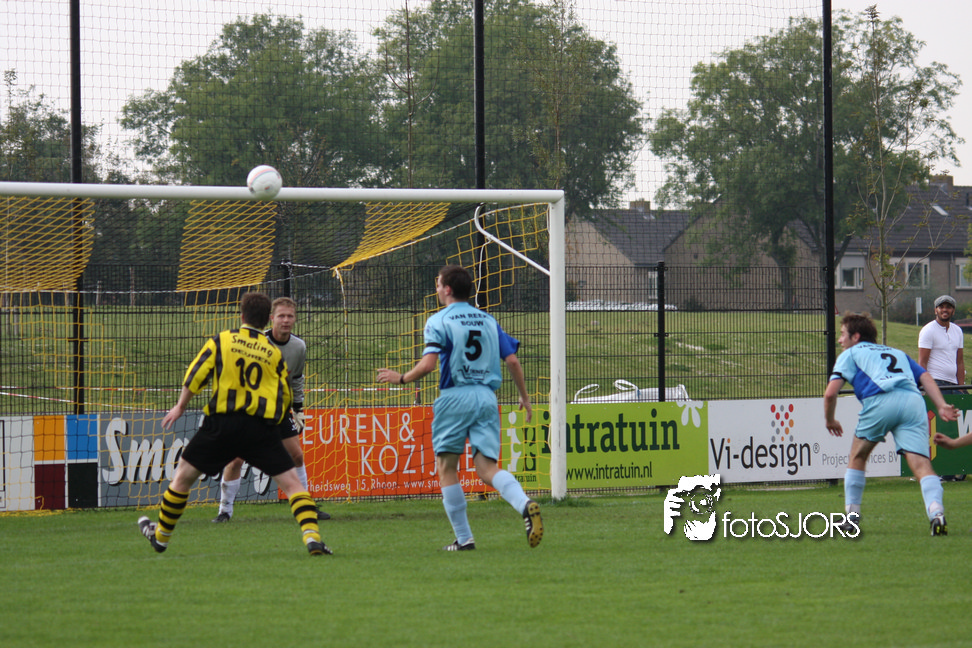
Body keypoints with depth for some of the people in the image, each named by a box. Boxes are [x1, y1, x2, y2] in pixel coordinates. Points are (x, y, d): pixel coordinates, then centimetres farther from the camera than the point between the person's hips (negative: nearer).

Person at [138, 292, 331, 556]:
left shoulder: (221, 341, 3)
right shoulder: (274, 353, 7)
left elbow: (195, 376, 3)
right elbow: (285, 398, 10)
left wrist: (180, 406, 18)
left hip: (222, 424, 0)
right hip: (261, 429, 0)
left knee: (183, 476, 17)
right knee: (291, 482, 2)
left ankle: (161, 536, 27)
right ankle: (311, 536, -16)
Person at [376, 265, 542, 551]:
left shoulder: (439, 321, -2)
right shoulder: (487, 320, 14)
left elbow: (428, 364, -12)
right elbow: (512, 360, 10)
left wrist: (400, 378, 5)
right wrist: (525, 398, 20)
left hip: (455, 396, -4)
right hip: (487, 397, 4)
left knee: (446, 468, 8)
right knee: (487, 468, -1)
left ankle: (464, 538, 5)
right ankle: (526, 505, -29)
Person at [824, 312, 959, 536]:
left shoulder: (850, 354, 24)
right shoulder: (898, 353, 37)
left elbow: (830, 394, 12)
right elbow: (925, 377, 21)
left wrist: (830, 421, 30)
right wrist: (941, 406, 9)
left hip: (880, 401, -3)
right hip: (913, 401, 3)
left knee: (858, 456, 20)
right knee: (920, 463, -8)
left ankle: (852, 517, 21)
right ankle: (936, 512, -32)